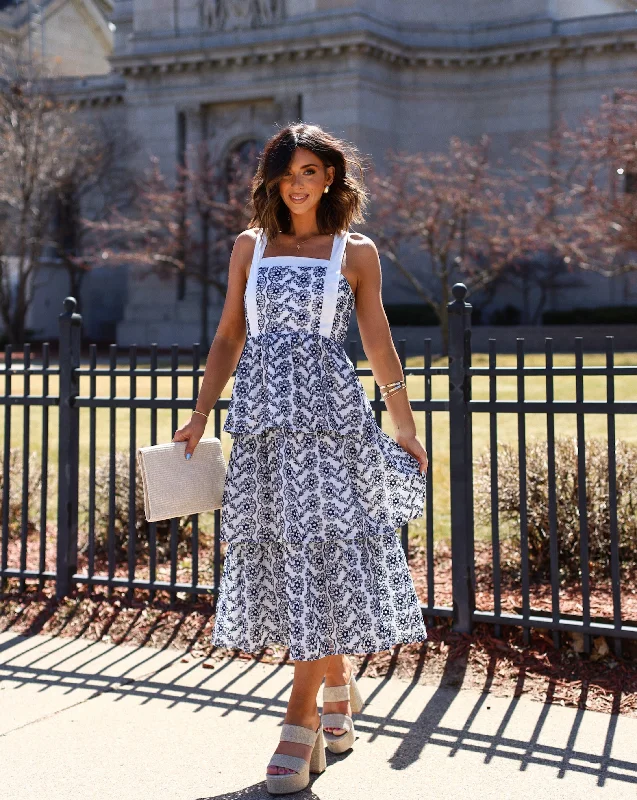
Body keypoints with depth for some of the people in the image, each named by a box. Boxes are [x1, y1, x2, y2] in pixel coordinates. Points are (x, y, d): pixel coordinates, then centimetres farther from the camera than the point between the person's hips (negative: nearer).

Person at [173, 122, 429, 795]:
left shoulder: (356, 252, 8)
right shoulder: (249, 245, 14)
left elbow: (379, 345, 10)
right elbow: (228, 338, 14)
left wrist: (406, 429, 9)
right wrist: (199, 417, 7)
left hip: (329, 412, -3)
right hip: (261, 414, 3)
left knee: (322, 544, -9)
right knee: (277, 549, 4)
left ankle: (302, 719, -4)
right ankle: (339, 683, 24)